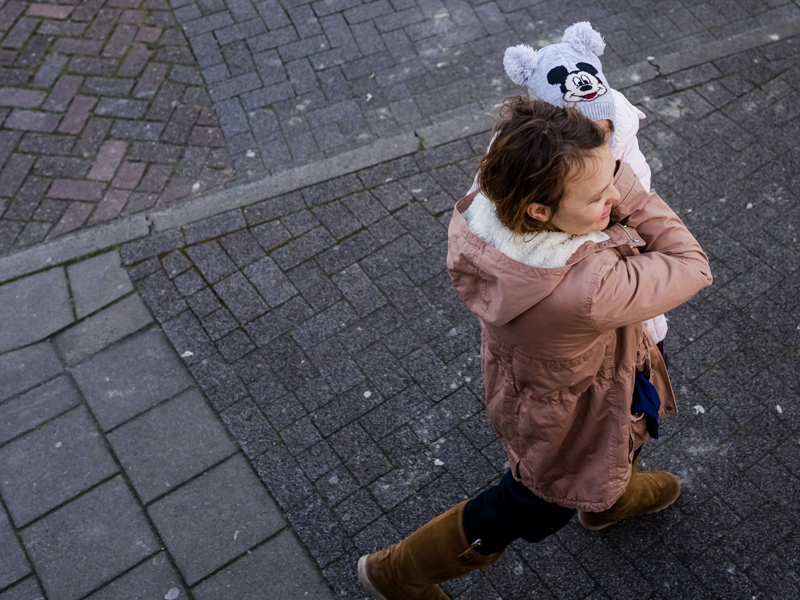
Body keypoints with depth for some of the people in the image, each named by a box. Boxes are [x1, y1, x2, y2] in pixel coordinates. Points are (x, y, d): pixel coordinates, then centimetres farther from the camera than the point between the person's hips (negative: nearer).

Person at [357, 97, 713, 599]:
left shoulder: (474, 215, -29)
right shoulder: (587, 290, -48)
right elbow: (692, 267, -31)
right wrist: (626, 187, -31)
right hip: (570, 416, -6)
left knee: (622, 437, 38)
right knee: (534, 508, 25)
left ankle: (612, 499, 75)